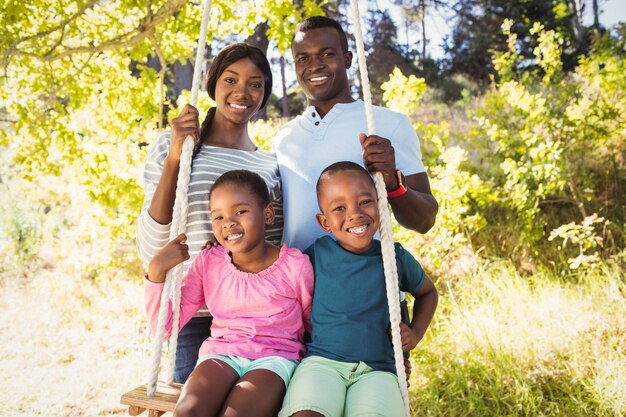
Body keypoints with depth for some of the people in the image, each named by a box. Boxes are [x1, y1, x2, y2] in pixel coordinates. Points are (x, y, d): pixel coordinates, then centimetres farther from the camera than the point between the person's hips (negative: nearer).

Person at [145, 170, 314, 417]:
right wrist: (156, 272, -8)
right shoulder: (208, 262, 3)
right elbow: (165, 327, 4)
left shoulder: (295, 265, -5)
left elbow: (316, 324, 10)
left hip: (274, 358, -2)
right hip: (221, 354, 3)